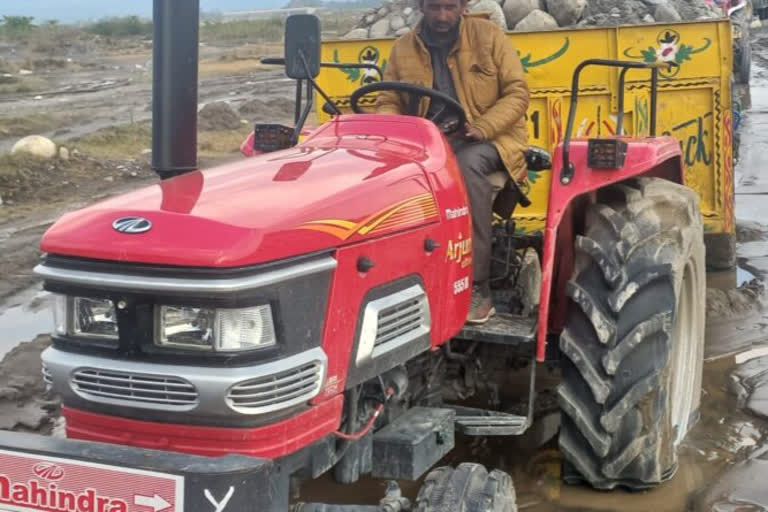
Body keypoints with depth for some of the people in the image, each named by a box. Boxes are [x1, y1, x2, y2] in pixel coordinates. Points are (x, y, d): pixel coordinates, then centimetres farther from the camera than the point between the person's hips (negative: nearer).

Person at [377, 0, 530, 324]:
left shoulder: (487, 36, -1)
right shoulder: (403, 49, 8)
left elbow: (517, 93, -4)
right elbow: (388, 104, 10)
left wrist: (482, 128, -21)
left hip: (489, 139, -3)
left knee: (467, 165, -38)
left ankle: (477, 286, -33)